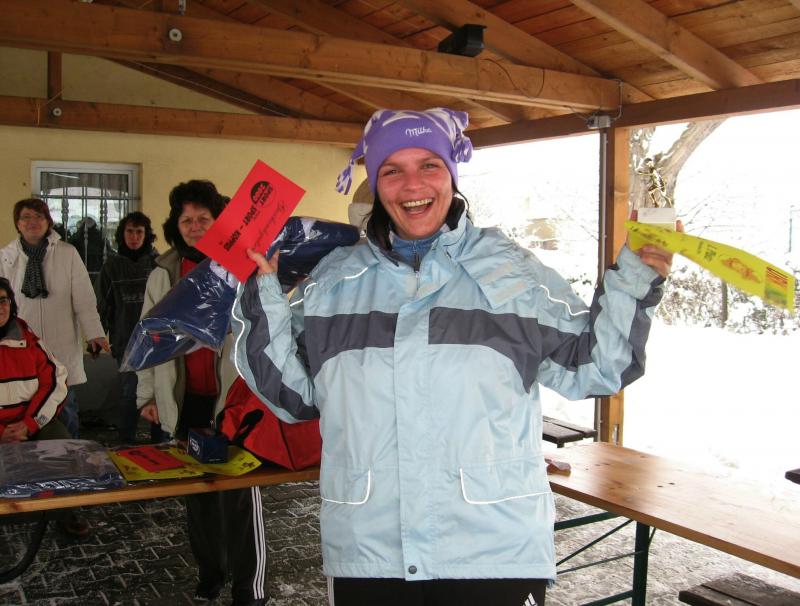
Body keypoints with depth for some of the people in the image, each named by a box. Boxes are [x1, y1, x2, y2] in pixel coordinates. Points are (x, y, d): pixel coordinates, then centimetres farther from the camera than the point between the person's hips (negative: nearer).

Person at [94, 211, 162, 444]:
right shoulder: (112, 266, 5)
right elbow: (101, 306, 8)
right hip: (126, 341, 1)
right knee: (129, 393, 4)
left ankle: (160, 442, 17)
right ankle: (127, 444, 15)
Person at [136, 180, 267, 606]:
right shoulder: (164, 273, 8)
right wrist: (148, 393, 12)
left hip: (235, 396, -4)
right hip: (185, 402, 5)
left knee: (241, 491, 0)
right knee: (195, 489, 15)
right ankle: (210, 571, 33)